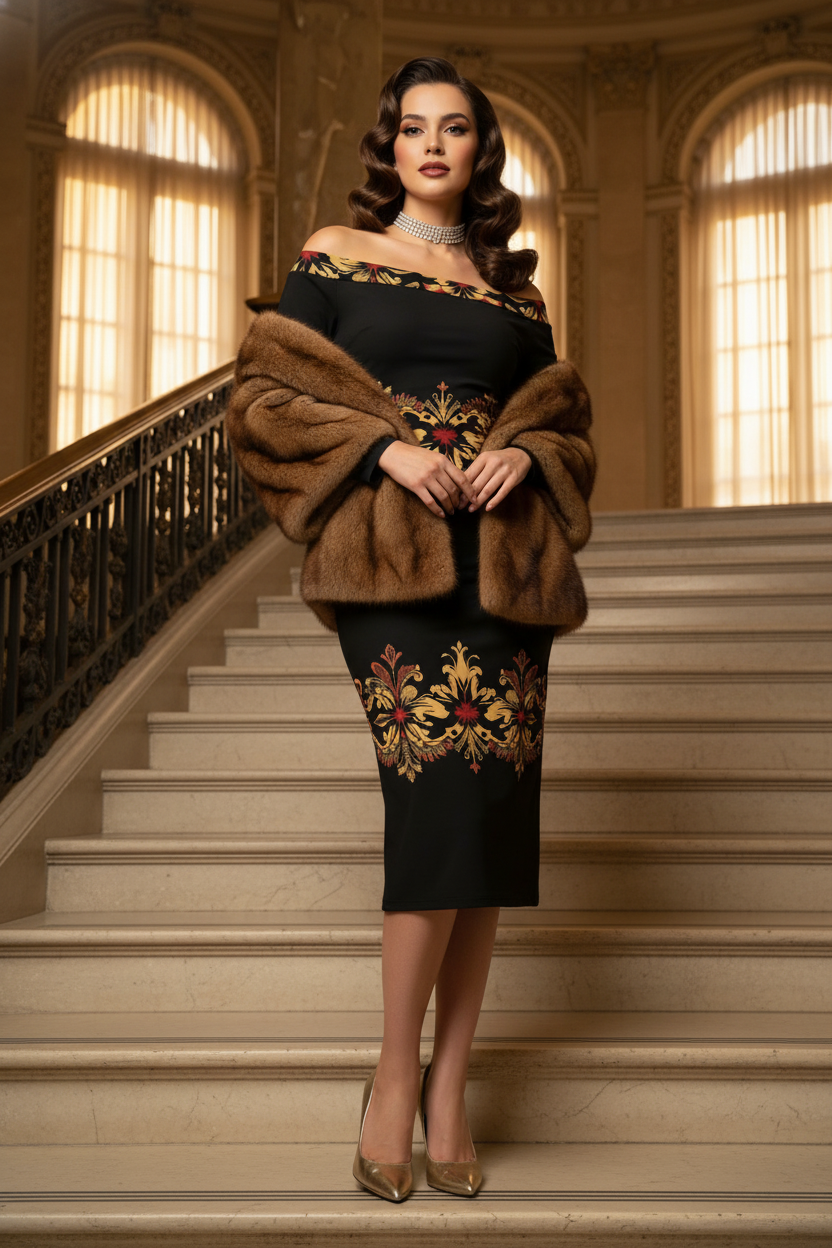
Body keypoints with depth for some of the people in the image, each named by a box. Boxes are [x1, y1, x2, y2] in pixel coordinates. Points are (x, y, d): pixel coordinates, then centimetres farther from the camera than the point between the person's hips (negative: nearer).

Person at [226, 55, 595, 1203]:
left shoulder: (511, 286, 19)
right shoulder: (334, 258, 10)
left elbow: (565, 418, 21)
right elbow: (263, 397, 3)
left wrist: (523, 455, -2)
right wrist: (385, 446, -10)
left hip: (501, 556, 4)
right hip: (390, 553, -3)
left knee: (490, 811, -2)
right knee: (446, 790, -19)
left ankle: (450, 1087, 11)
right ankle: (395, 1074, -1)